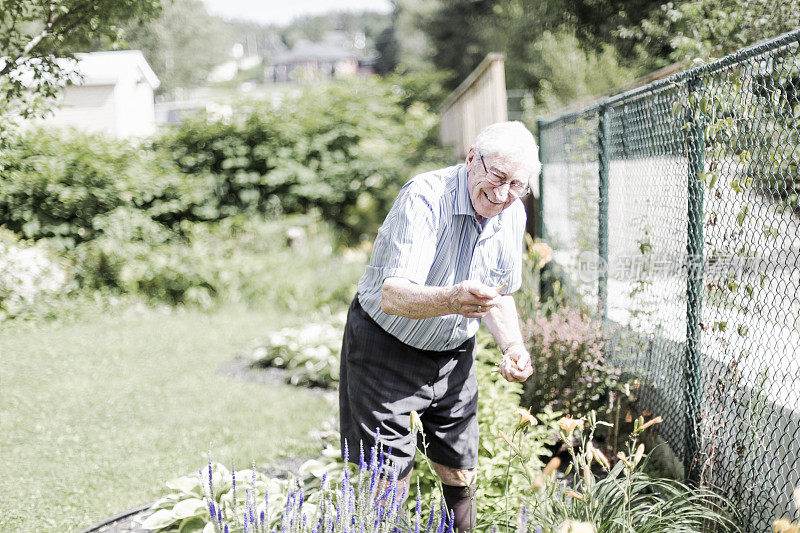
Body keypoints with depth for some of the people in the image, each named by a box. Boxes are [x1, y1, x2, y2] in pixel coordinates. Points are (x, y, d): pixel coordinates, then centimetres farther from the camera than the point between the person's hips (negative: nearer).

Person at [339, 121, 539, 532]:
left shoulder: (512, 215, -5)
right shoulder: (425, 197, -28)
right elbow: (391, 297, -38)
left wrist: (513, 347, -8)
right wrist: (451, 300, -56)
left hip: (452, 354, 6)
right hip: (386, 348, -6)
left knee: (460, 472, 11)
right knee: (388, 483, -5)